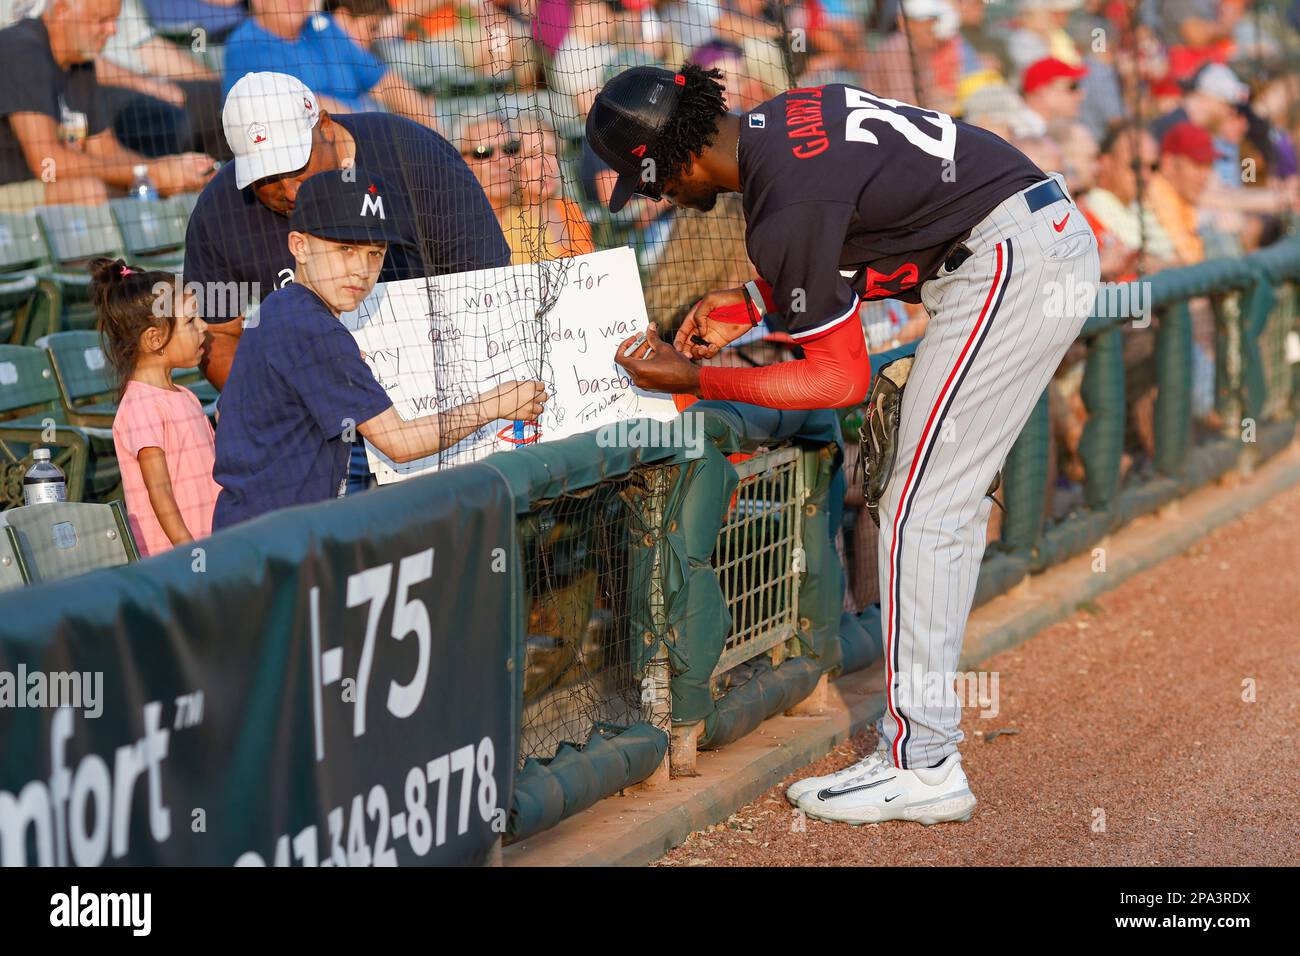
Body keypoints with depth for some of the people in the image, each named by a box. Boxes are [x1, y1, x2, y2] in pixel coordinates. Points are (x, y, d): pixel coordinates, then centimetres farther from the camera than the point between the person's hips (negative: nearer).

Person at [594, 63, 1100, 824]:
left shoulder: (785, 204, -19)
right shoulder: (781, 115, 8)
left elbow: (842, 381, -12)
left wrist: (695, 381, -7)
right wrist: (751, 304, 18)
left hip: (1010, 265, -10)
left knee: (920, 511, -7)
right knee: (951, 499, 15)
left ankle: (923, 768, -5)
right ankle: (925, 721, 22)